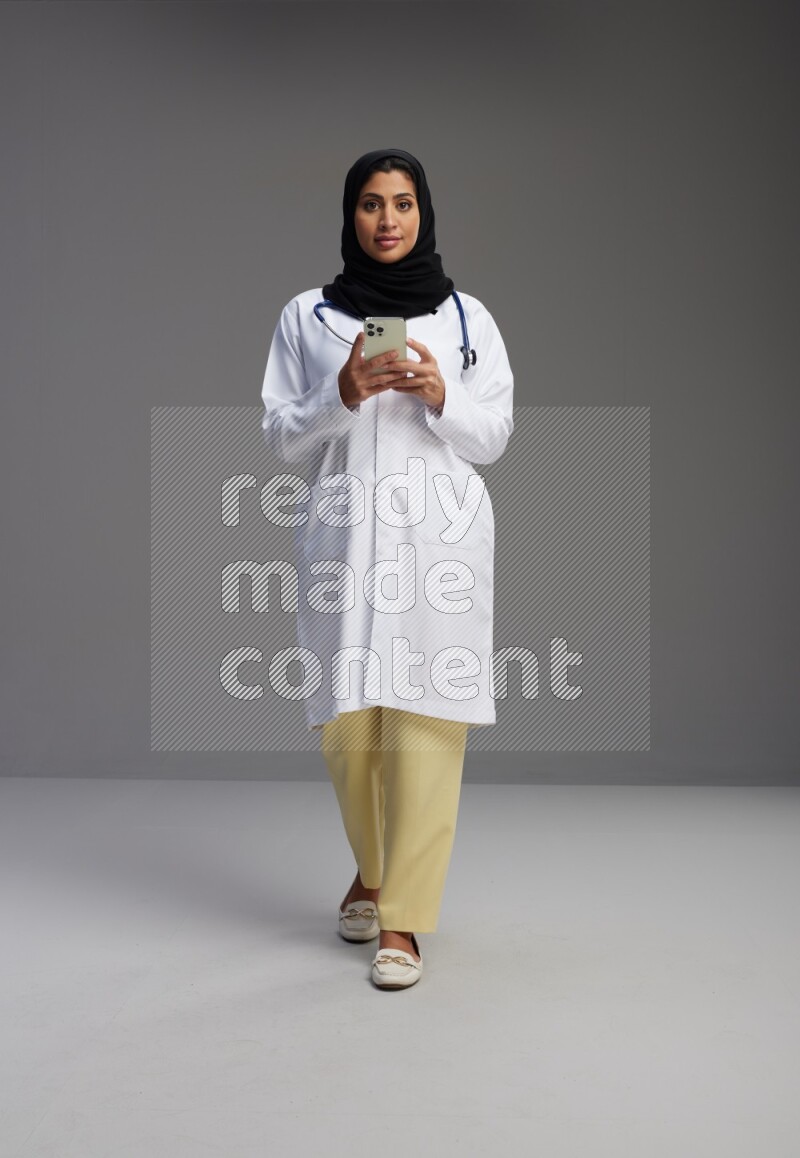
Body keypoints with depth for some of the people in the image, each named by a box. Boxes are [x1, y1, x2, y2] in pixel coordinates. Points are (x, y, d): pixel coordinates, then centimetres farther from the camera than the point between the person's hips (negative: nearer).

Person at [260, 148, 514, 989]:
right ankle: (373, 867, 32)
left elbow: (494, 437, 9)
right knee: (347, 724, 3)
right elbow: (280, 436, 7)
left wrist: (440, 396, -10)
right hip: (342, 533, 1)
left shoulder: (468, 317, 10)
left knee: (427, 720, -7)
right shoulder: (305, 317, 10)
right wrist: (344, 395, -11)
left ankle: (403, 917, 4)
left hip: (441, 534, 0)